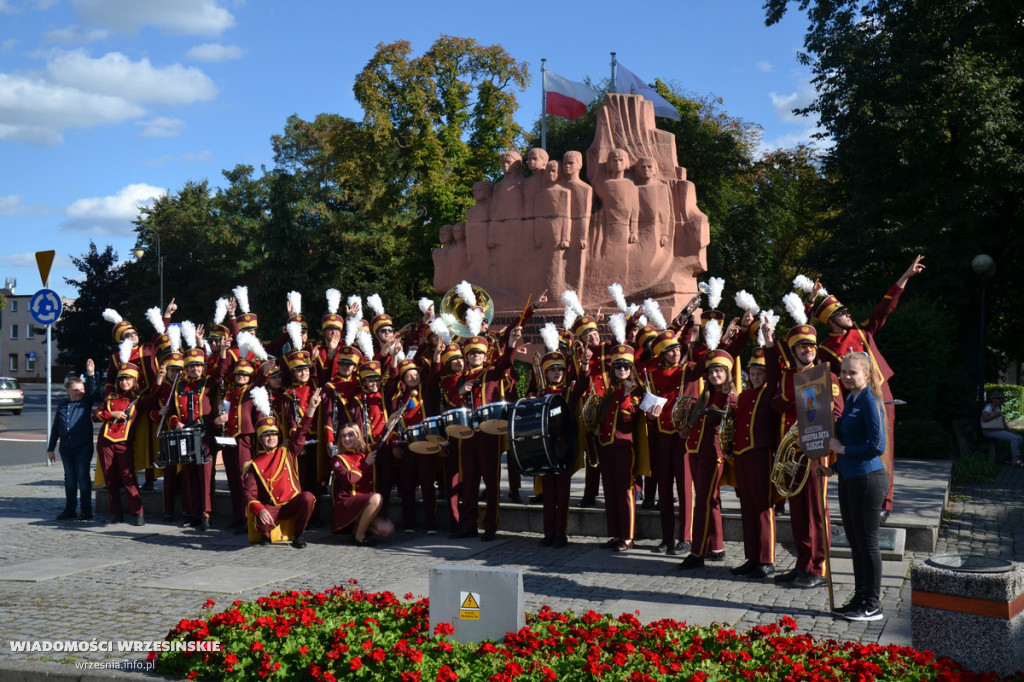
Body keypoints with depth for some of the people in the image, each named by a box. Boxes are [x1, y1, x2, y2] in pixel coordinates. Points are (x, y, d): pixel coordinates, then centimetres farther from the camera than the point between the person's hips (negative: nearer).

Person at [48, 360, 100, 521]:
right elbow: (55, 428, 14)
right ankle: (69, 509, 19)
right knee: (69, 478, 11)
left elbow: (92, 392, -18)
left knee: (83, 477, -2)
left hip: (83, 447, -4)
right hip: (66, 447, 4)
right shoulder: (62, 405, 11)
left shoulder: (86, 402, 3)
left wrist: (90, 374, -28)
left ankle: (86, 510, 3)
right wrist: (50, 449, 12)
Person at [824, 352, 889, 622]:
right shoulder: (850, 399, 13)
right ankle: (860, 598, 25)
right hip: (849, 479, 9)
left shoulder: (869, 401, -14)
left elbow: (877, 446, -21)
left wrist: (842, 449, -14)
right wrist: (834, 468, 13)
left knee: (867, 543, -1)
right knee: (855, 542, 15)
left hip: (868, 479, -9)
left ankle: (873, 606, 9)